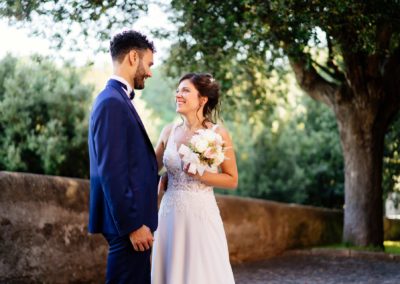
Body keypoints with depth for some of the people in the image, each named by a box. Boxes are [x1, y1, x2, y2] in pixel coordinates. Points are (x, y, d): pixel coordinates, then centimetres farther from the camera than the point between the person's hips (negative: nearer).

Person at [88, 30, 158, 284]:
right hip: (128, 224, -10)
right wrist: (132, 225, -20)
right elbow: (112, 172, -21)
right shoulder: (112, 102, -15)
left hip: (132, 220, 10)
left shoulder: (118, 99, 15)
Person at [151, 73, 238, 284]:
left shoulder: (218, 134, -6)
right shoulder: (169, 131, 6)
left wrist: (199, 174, -14)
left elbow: (232, 180, -4)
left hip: (201, 214, -4)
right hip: (170, 214, 4)